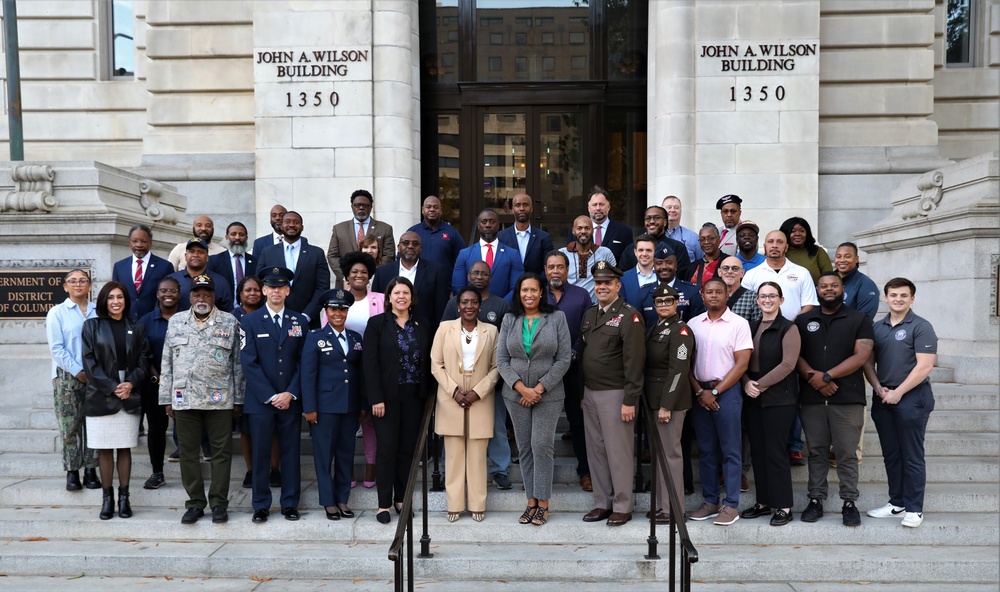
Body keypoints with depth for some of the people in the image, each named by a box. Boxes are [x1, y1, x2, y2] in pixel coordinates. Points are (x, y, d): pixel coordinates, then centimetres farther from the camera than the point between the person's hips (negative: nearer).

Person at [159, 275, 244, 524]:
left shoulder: (230, 323, 4)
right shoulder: (176, 322, 10)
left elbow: (238, 364, 3)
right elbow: (167, 363, 11)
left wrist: (238, 400, 0)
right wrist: (167, 399, 6)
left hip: (219, 400, -2)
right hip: (184, 399, 2)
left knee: (221, 452, 2)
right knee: (188, 453, 7)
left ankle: (219, 503, 12)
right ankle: (195, 503, 19)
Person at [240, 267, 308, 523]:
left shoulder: (300, 321, 8)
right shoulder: (249, 321, 2)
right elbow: (249, 363, -5)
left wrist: (291, 393, -8)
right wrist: (270, 396, -11)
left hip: (291, 400, 2)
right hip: (260, 401, -1)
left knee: (290, 452, 6)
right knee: (260, 453, 4)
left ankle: (290, 504, 16)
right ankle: (261, 505, 15)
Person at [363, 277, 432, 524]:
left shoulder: (423, 326, 9)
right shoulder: (377, 324, -1)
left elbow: (427, 363, 9)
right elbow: (370, 363, -7)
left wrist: (426, 395, 2)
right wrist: (376, 398, -13)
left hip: (414, 397, 3)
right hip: (387, 397, -3)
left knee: (408, 448, 7)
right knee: (387, 448, -2)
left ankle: (401, 498, 19)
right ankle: (384, 503, 8)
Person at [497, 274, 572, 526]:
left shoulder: (557, 318, -1)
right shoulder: (509, 320, 5)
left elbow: (564, 358, -5)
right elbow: (502, 359, 2)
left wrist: (540, 388, -11)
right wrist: (522, 388, -10)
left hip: (548, 394, -2)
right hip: (515, 394, 3)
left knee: (542, 446, -6)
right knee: (524, 448, 7)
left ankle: (543, 504, 7)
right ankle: (531, 502, 16)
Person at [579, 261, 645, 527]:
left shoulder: (629, 316, -10)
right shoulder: (589, 314, 13)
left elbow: (635, 362, -15)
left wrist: (630, 400, -18)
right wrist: (582, 392, 14)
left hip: (614, 394, -7)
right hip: (590, 393, 7)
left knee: (618, 452, 0)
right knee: (595, 450, 12)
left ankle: (622, 506, 13)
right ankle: (602, 503, 24)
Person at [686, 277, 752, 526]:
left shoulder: (739, 324, -3)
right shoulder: (693, 324, 7)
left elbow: (741, 364, -7)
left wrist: (715, 392, -10)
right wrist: (699, 391, -4)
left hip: (726, 391, -4)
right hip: (699, 392, 4)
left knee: (730, 451, 1)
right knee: (706, 450, 10)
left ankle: (730, 505, 9)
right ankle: (710, 501, 19)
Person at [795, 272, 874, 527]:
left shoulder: (860, 320, 6)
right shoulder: (803, 321, 13)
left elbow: (861, 356, -5)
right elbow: (795, 354, 6)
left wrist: (827, 376, -13)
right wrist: (812, 377, -12)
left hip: (848, 398, -2)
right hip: (811, 398, 2)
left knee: (847, 453, 0)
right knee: (816, 452, 6)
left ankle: (849, 503, 8)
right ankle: (815, 500, 12)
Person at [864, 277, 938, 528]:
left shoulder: (921, 327, -6)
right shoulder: (877, 327, 11)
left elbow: (924, 366, -14)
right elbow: (868, 363, 12)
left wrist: (898, 393, -15)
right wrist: (879, 389, -4)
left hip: (912, 398, -5)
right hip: (883, 400, 5)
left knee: (912, 456, 1)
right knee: (891, 455, 11)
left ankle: (914, 509, 9)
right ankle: (896, 503, 22)